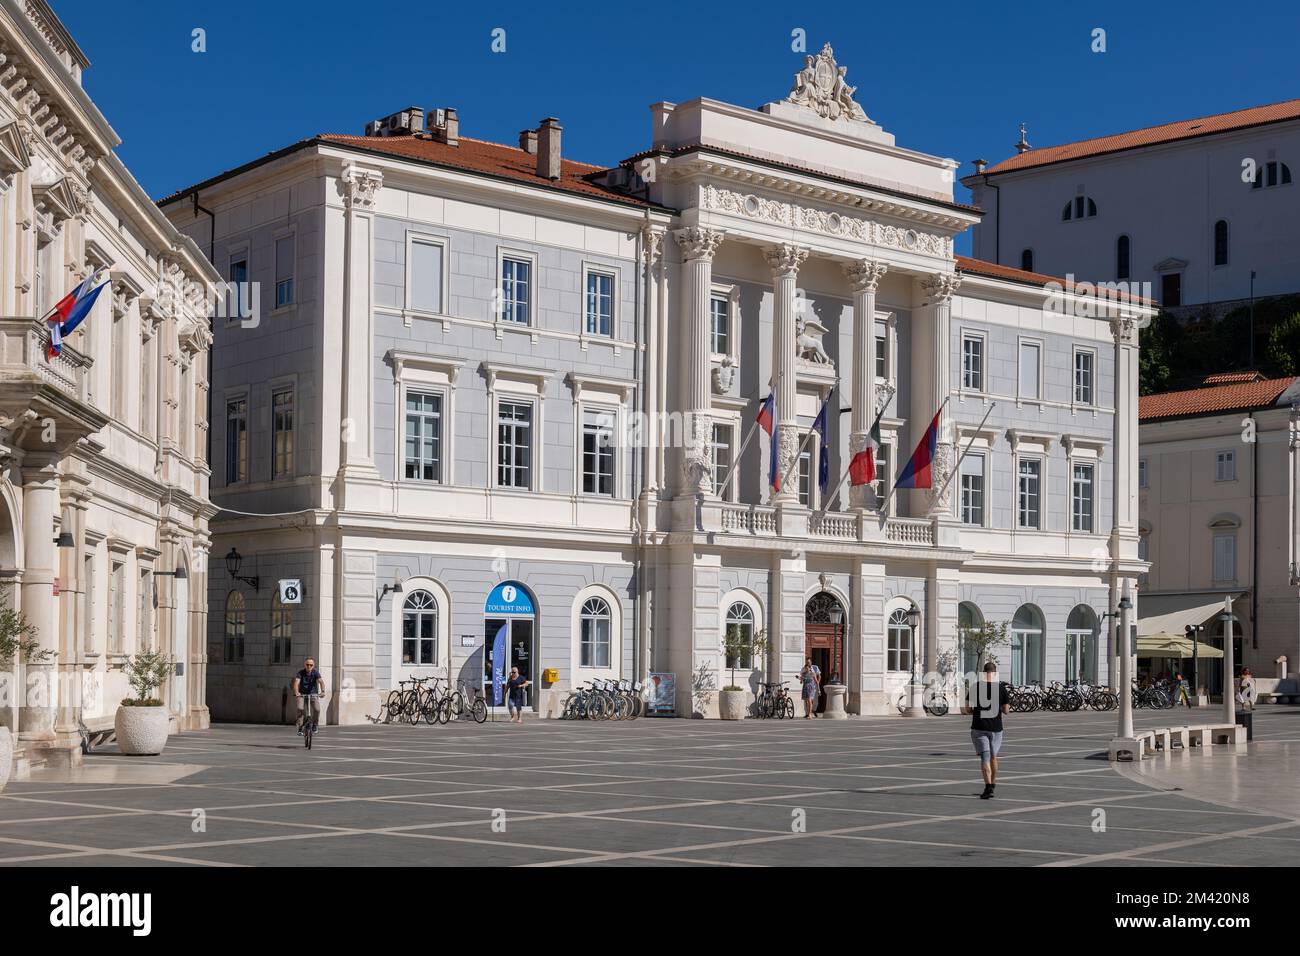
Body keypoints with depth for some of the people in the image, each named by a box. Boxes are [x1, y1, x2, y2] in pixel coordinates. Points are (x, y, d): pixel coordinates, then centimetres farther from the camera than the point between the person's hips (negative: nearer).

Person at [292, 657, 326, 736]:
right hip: (302, 694, 0)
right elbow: (296, 682, -29)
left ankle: (314, 724, 8)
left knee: (317, 709, -20)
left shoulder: (315, 672, -13)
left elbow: (321, 681, -27)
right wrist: (296, 692, -48)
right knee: (300, 708, -25)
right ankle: (300, 728, -12)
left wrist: (323, 691, -46)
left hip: (313, 694, 0)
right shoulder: (300, 673, -14)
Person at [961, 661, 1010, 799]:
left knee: (985, 757, -4)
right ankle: (993, 783, 33)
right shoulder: (1001, 687, -3)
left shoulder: (975, 686, -4)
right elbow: (1006, 710, 0)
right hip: (996, 728, 1)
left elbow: (967, 709, -4)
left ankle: (988, 787, -19)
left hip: (979, 728, -1)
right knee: (993, 756, 20)